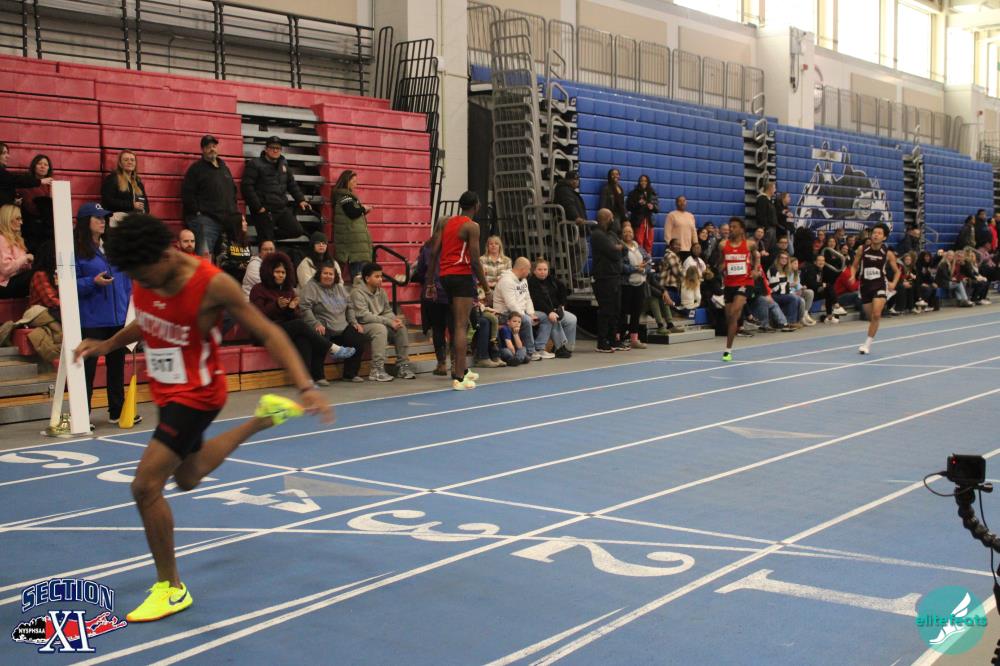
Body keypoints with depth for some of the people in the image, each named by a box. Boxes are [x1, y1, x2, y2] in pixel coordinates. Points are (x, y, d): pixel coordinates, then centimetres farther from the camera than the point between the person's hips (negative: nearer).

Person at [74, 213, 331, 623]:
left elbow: (268, 333, -21)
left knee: (146, 486, -15)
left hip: (197, 394, -8)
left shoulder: (213, 285, -27)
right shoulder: (144, 278, -7)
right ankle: (264, 418, 42)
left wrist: (305, 387, -29)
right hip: (166, 390, 8)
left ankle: (171, 589, 2)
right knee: (187, 478, 25)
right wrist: (106, 345, 1)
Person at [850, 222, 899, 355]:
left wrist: (894, 283, -9)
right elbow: (854, 266, 11)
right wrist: (853, 276, -9)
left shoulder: (888, 253, -4)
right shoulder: (862, 250, -2)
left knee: (876, 315, -19)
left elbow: (897, 271, 8)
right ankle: (868, 343, 39)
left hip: (880, 285, -2)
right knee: (870, 317, 11)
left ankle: (868, 344, -12)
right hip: (865, 285, 2)